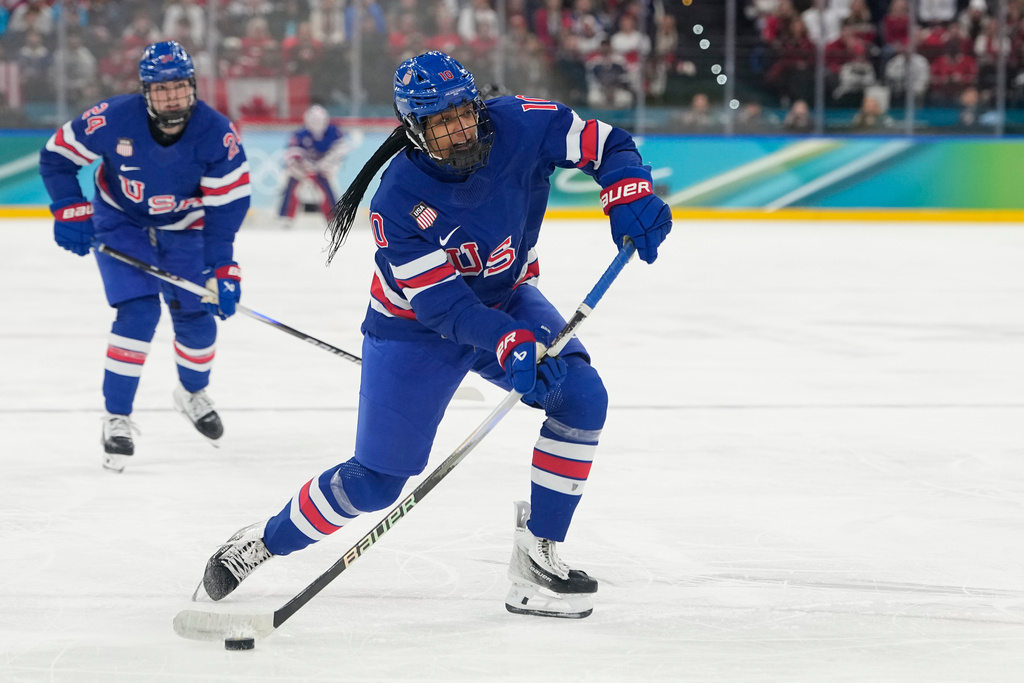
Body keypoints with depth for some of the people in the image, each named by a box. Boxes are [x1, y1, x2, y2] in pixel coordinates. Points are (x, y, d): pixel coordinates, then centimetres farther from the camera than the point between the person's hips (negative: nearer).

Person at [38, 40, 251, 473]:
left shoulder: (216, 134, -26)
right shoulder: (112, 120, -30)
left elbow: (228, 205, -20)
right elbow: (56, 157, -15)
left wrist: (223, 269, -24)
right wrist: (70, 211, -20)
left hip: (183, 228, 2)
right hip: (121, 222, -2)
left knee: (197, 317, 3)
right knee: (139, 311, -18)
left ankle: (193, 393, 36)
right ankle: (116, 419, -7)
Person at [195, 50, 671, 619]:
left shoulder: (520, 126, -22)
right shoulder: (398, 200, -29)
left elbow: (606, 146, -10)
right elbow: (439, 303, -31)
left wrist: (631, 198, -30)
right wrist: (510, 345, -45)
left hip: (506, 299, 4)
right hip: (414, 326, -4)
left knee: (581, 397, -22)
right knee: (375, 480, -2)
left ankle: (535, 557, -13)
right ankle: (261, 544, 22)